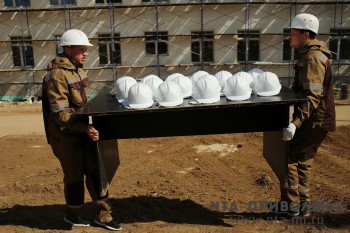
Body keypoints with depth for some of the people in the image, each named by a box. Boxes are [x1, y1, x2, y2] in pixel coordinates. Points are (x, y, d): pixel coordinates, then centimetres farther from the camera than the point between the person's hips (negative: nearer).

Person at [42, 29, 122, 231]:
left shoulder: (78, 69, 9)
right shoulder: (57, 75, -19)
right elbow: (61, 114, -24)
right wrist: (85, 128, -32)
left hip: (82, 131, 8)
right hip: (66, 135, -8)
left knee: (94, 171, 10)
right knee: (75, 175, 6)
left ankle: (103, 215, 21)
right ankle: (73, 215, 30)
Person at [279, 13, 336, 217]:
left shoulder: (313, 57, -18)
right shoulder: (310, 54, 14)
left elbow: (313, 95, -28)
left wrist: (296, 122, -36)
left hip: (314, 120, -10)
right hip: (316, 119, 10)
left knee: (288, 155, -4)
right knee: (302, 160, 14)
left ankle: (291, 205, 5)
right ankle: (303, 205, 22)